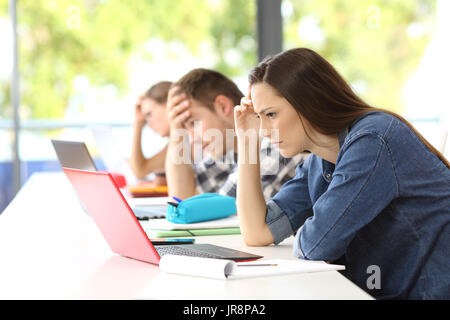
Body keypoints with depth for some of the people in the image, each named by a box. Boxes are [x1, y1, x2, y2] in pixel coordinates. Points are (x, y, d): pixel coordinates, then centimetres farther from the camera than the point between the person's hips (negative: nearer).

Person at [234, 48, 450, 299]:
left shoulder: (373, 139, -18)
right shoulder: (317, 166, 8)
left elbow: (317, 245, -19)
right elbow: (256, 233, 6)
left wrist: (303, 236, 5)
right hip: (377, 293, 7)